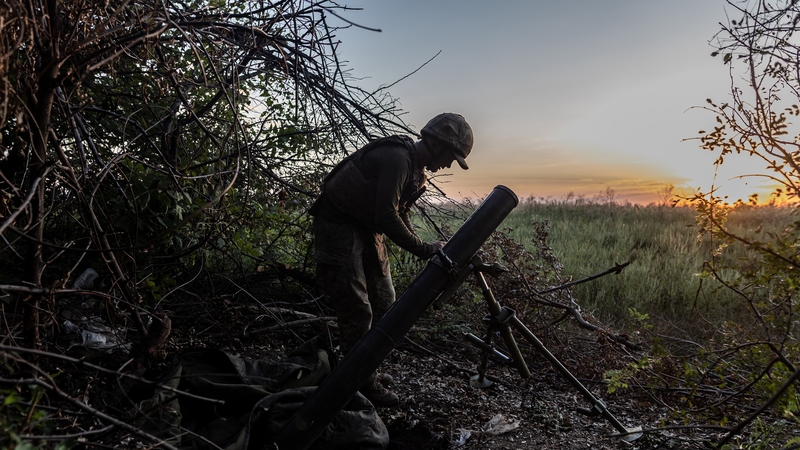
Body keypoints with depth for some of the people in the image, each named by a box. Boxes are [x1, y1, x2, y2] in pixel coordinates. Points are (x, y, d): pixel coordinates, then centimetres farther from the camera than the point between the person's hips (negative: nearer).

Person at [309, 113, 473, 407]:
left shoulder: (416, 169, 9)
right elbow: (386, 216, -29)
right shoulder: (397, 158, -23)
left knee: (384, 303, 13)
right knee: (358, 311, -7)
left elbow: (399, 214, 14)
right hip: (338, 226, -10)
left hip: (366, 229, 10)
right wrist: (423, 250, -21)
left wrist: (426, 247, 1)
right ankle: (363, 383, 8)